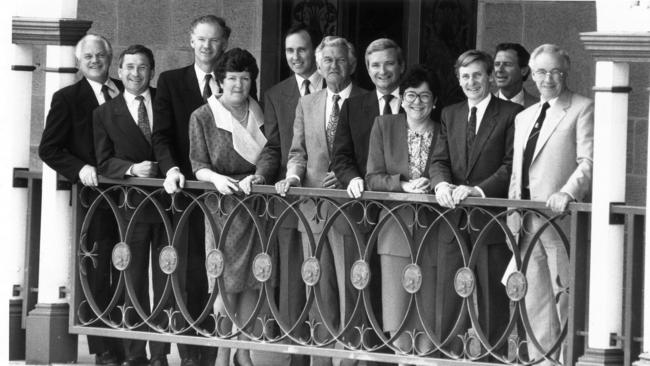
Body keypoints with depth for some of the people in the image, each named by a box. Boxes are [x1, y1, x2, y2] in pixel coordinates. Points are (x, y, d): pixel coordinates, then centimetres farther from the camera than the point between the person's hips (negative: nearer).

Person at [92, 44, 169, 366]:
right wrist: (133, 168, -15)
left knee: (165, 279, 2)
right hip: (131, 206, -1)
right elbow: (104, 162, 1)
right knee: (133, 281, 2)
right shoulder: (105, 113, 6)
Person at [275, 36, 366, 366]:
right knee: (319, 295, 7)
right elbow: (298, 152, 16)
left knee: (350, 293, -4)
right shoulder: (307, 105, 15)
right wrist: (293, 174, -4)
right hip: (313, 209, 5)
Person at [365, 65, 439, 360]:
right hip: (396, 231, 0)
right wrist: (404, 184, -13)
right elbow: (373, 179, 3)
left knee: (427, 311, -2)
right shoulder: (384, 126, 8)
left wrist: (430, 187, -12)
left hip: (432, 232, 0)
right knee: (398, 311, -5)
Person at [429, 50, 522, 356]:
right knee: (448, 304, 3)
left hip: (491, 222, -5)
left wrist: (478, 189, -20)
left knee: (493, 304, 0)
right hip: (454, 221, 5)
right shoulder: (450, 115, 17)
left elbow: (512, 166, -8)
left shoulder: (511, 114, -1)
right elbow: (439, 160, 9)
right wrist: (441, 183, -14)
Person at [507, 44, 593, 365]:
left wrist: (567, 193, -25)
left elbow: (588, 161, -10)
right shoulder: (524, 118, 22)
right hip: (527, 223, 7)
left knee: (566, 299, -6)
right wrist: (513, 216, 12)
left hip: (561, 218, -7)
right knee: (535, 300, 7)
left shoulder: (582, 109, 0)